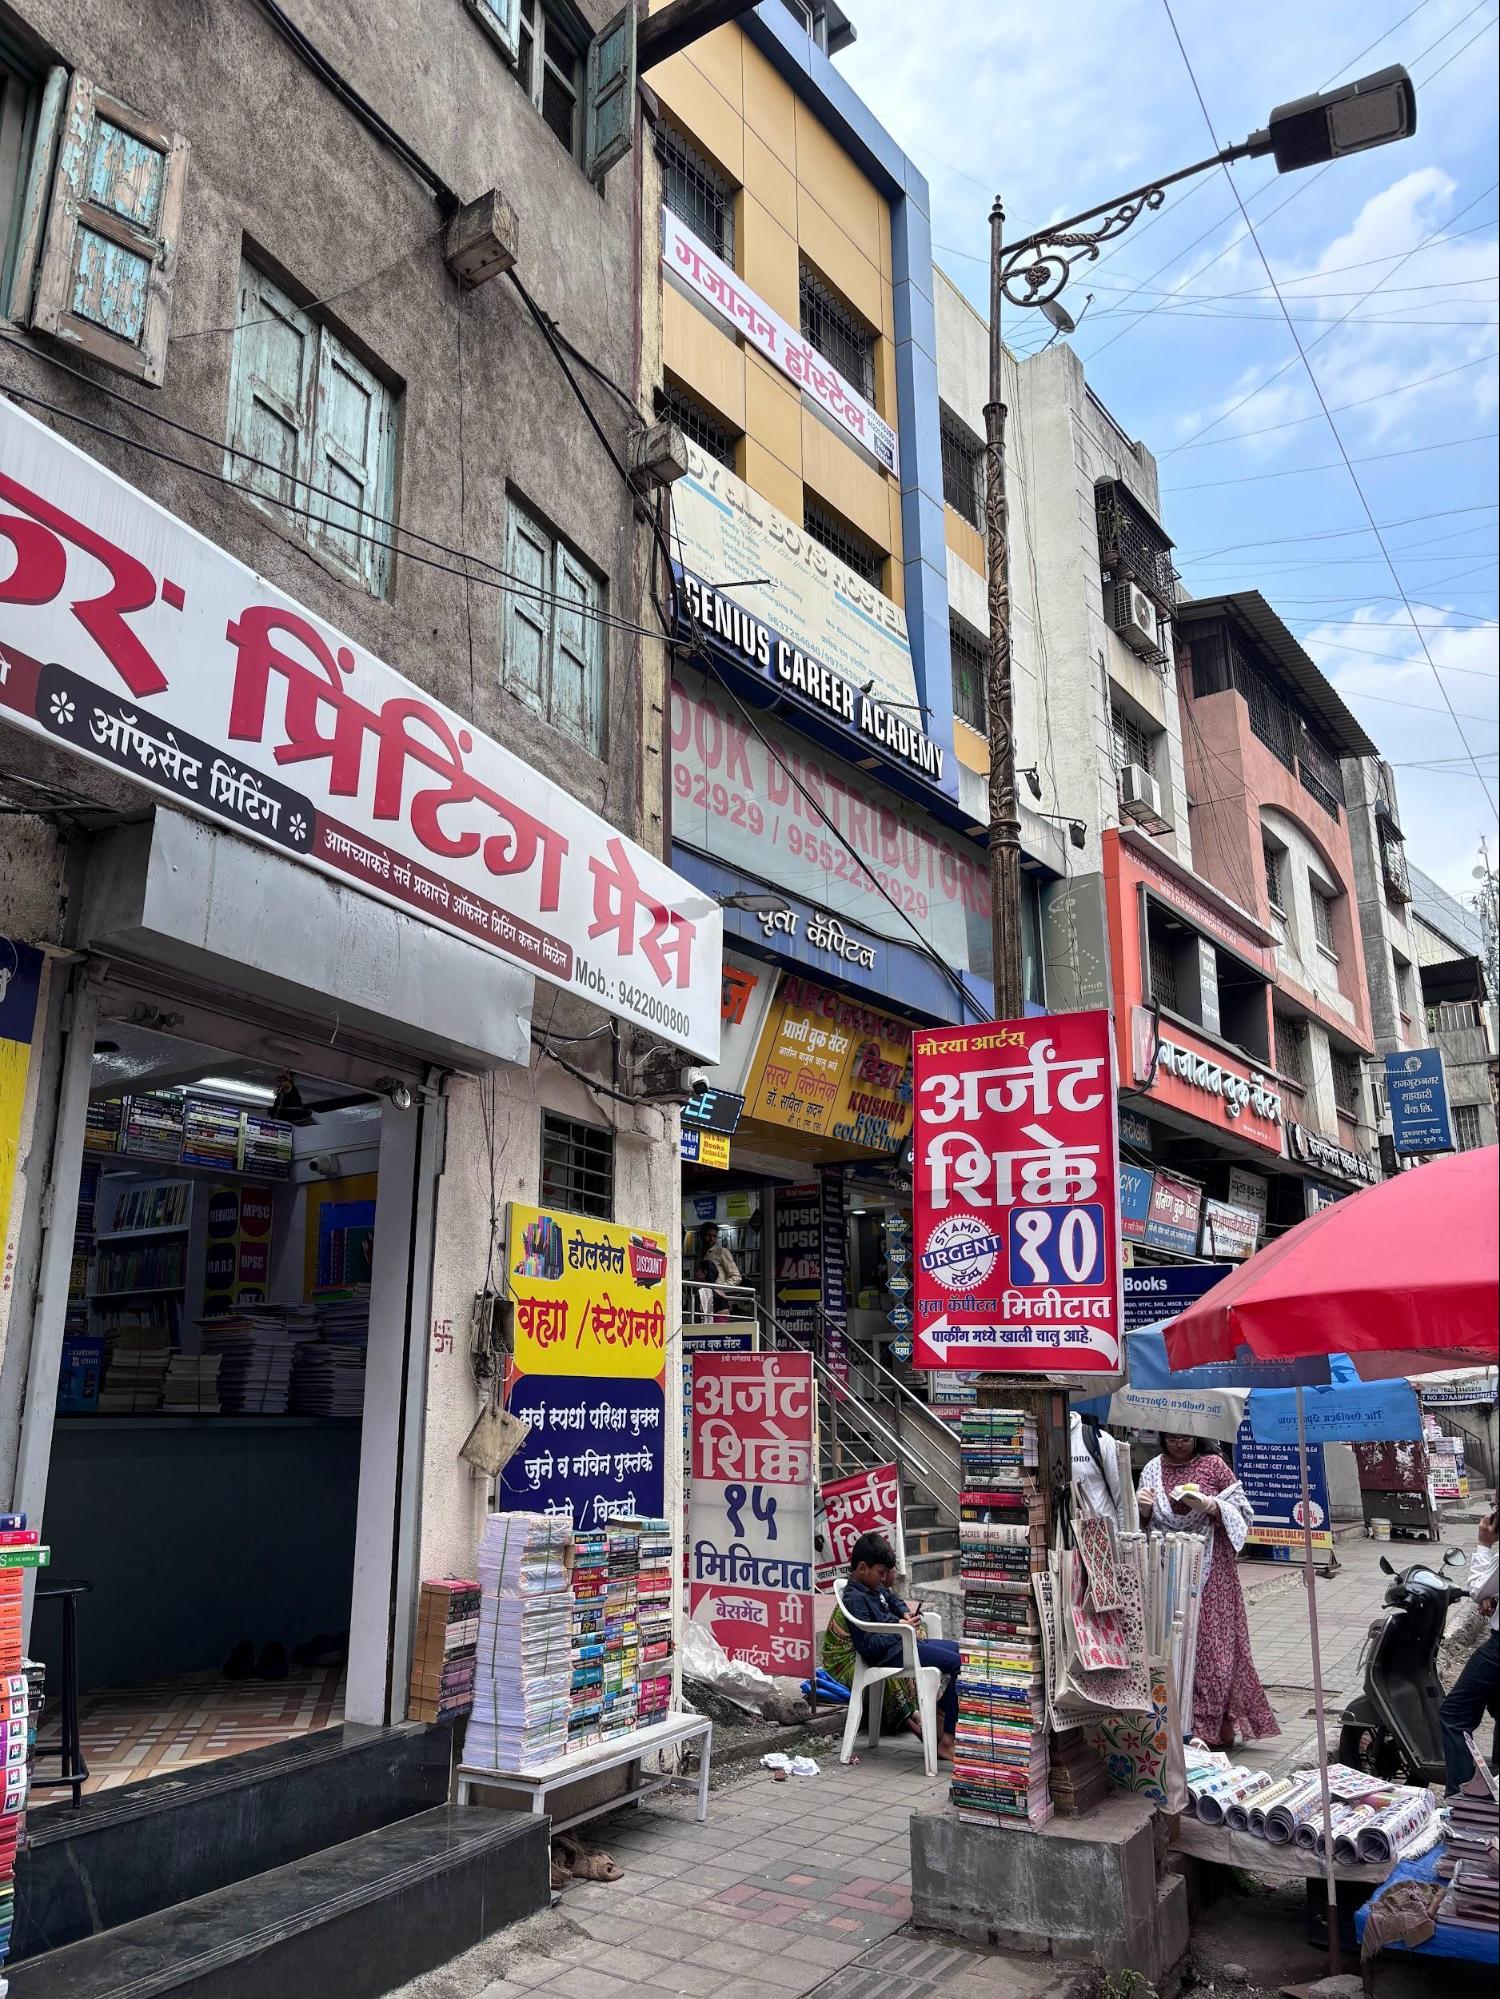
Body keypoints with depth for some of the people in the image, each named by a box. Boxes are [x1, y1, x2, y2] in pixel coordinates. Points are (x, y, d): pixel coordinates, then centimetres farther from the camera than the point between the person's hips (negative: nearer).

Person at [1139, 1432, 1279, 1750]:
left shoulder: (1213, 1465, -1)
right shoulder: (1153, 1470, 7)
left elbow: (1242, 1512, -1)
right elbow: (1144, 1526, 13)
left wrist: (1210, 1505, -18)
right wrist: (1143, 1509, -9)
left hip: (1210, 1572, -2)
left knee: (1213, 1642, -3)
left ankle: (1217, 1725, 7)